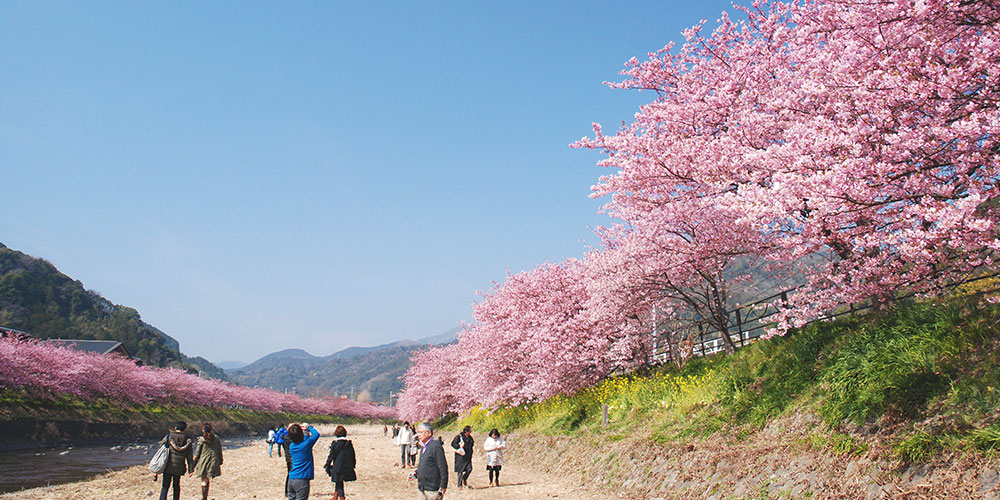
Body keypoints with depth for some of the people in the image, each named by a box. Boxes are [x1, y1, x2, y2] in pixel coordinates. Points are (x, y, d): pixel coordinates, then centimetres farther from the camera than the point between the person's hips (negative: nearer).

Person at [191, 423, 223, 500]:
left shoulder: (201, 440, -3)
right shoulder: (216, 439, 2)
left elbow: (197, 454, 0)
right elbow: (220, 453, 7)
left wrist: (193, 465, 8)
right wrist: (220, 463, 16)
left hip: (203, 463, -1)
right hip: (213, 463, 1)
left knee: (204, 481, 10)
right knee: (209, 480, 8)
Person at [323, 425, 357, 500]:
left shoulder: (335, 443, -9)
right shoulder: (349, 443, 3)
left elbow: (331, 456, -6)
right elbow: (353, 456, 9)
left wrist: (327, 466, 2)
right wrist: (352, 465, 20)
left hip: (338, 467, -5)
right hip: (347, 468, 5)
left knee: (339, 484, 3)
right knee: (339, 483, 19)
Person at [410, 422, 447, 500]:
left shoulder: (436, 446, -16)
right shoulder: (423, 447, 13)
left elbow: (443, 467, -17)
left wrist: (443, 487, -16)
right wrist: (416, 473, 8)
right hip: (422, 488, 9)